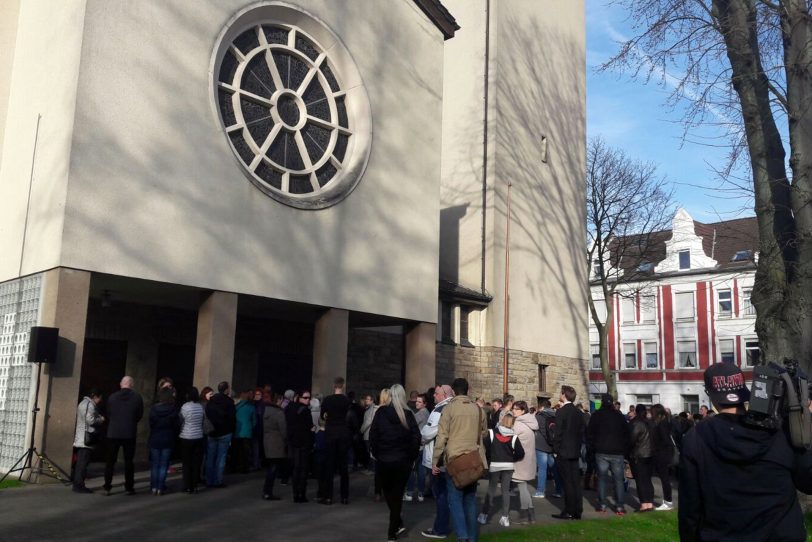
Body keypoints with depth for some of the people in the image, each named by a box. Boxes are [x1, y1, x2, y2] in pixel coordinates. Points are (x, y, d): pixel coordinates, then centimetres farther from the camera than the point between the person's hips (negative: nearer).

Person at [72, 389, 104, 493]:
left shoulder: (83, 403, 22)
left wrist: (98, 418, 13)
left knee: (80, 462, 13)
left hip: (80, 439, 11)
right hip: (86, 439, -11)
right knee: (83, 463, -8)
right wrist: (101, 419, -5)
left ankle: (77, 484, 17)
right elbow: (91, 420, -21)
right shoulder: (90, 405, -13)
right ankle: (79, 485, -7)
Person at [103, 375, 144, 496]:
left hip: (113, 433, 1)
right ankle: (129, 488, 11)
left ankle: (107, 488, 10)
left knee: (110, 461, 10)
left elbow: (108, 414, 5)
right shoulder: (137, 398, -7)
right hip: (129, 434, -1)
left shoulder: (112, 397, -3)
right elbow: (139, 416, 0)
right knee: (128, 461, 8)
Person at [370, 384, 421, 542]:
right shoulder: (408, 414, -5)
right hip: (403, 460, 0)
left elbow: (373, 435, -6)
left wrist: (376, 454, 6)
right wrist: (412, 457, 2)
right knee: (397, 493, 11)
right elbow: (416, 437, -9)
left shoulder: (381, 412, -6)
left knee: (387, 491, 21)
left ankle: (398, 523, 21)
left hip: (384, 459, 0)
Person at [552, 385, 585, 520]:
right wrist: (578, 447, 15)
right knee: (576, 482, 9)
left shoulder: (561, 412, -13)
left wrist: (556, 450, -6)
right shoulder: (579, 413, 8)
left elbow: (558, 433, -14)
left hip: (564, 452, -7)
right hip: (575, 452, 7)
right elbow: (581, 432, 10)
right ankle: (577, 511, 14)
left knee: (567, 482, -2)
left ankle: (569, 511, 2)